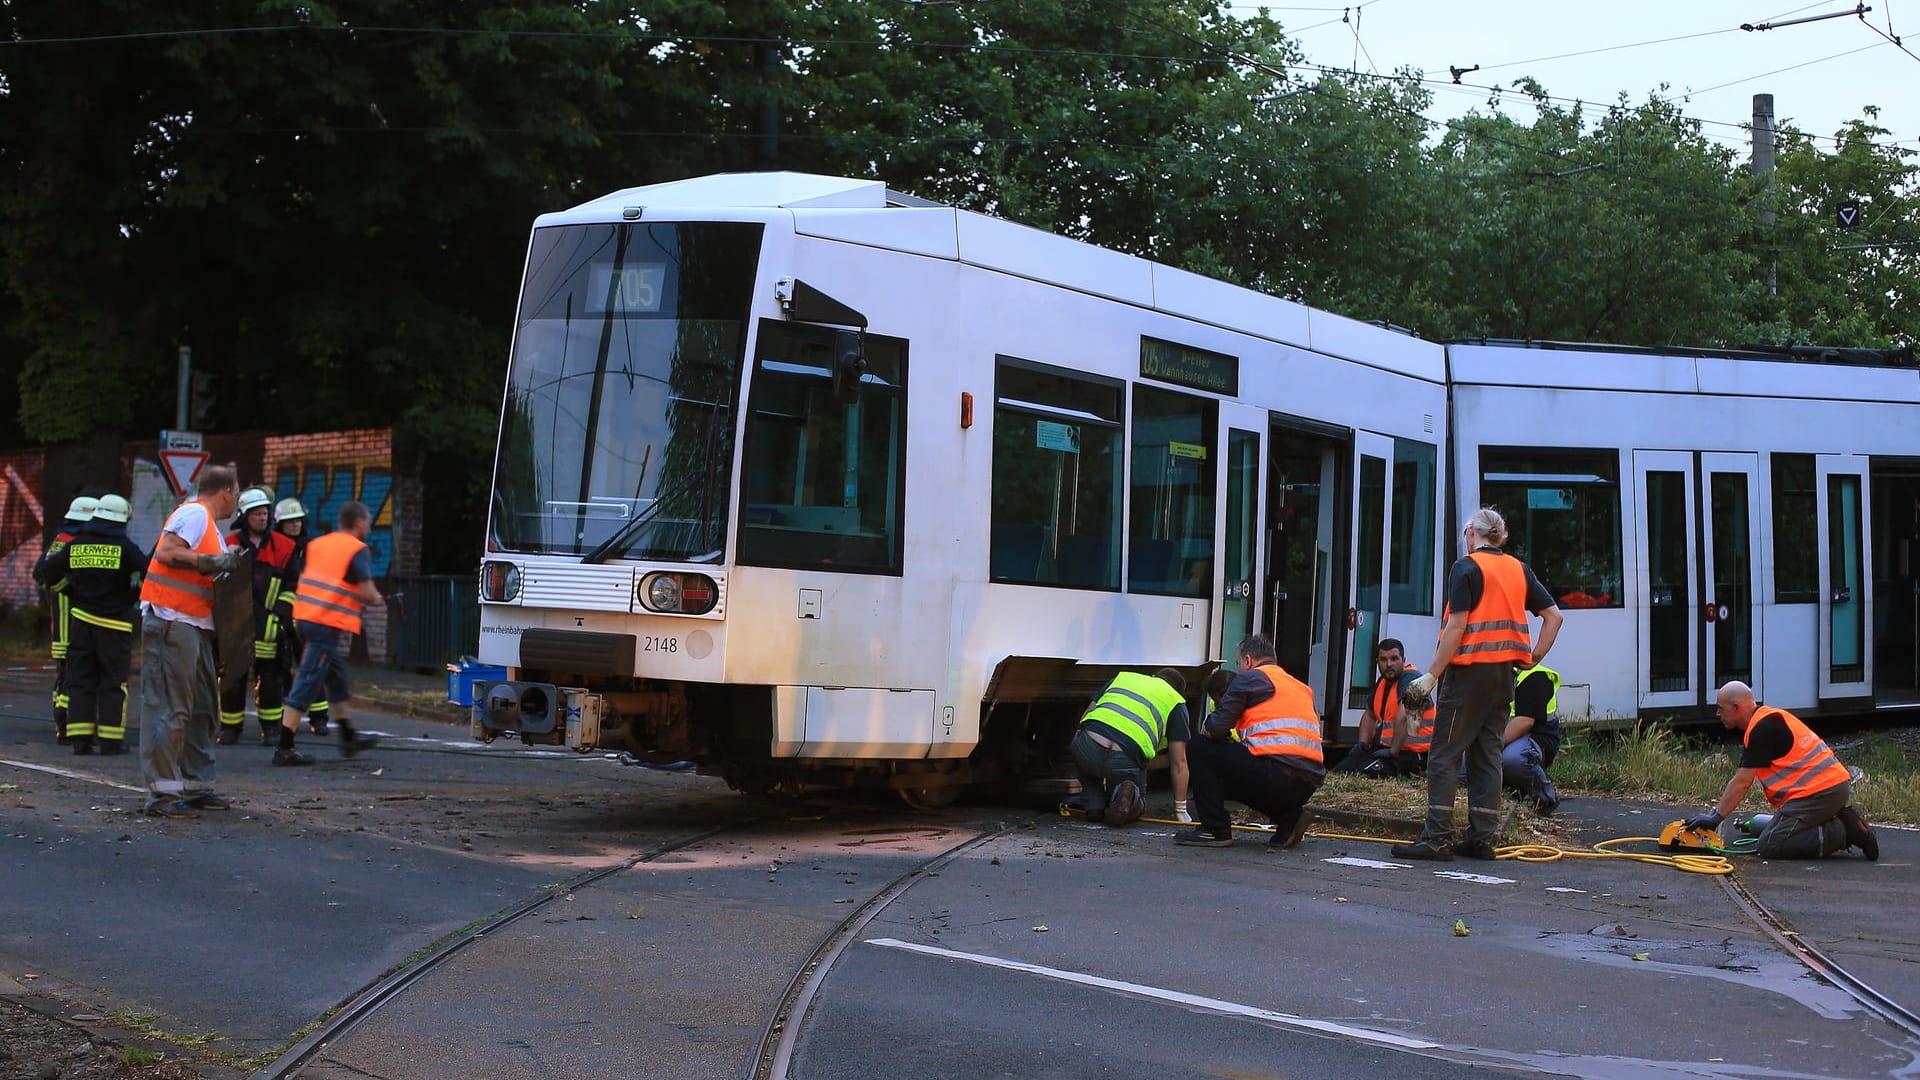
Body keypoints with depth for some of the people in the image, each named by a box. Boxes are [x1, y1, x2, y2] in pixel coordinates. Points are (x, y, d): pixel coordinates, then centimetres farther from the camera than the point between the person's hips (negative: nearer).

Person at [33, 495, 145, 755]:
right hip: (115, 624, -3)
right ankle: (110, 740, 0)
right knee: (113, 682, 2)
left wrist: (46, 558, 34)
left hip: (81, 621, 4)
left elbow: (43, 574, 13)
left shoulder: (74, 546, 4)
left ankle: (80, 739, 5)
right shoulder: (125, 548, -8)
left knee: (81, 680, 9)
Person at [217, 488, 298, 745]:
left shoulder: (283, 547, 6)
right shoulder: (229, 545, 6)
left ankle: (271, 727, 10)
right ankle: (230, 727, 14)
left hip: (267, 624, 0)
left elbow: (292, 587, 9)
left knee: (270, 676, -1)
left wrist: (281, 613, -2)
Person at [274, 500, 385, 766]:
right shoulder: (357, 550, -8)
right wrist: (378, 601, 8)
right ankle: (284, 748, -6)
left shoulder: (318, 543, 14)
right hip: (332, 624, -8)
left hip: (305, 616, 8)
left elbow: (305, 579, 19)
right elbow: (368, 594, -15)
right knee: (307, 683, -6)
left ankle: (349, 737, 32)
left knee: (337, 680, 21)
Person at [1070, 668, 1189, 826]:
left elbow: (1084, 718, 32)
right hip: (1126, 762, -2)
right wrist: (1180, 810, 25)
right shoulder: (1176, 703, 22)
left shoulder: (1122, 677, 31)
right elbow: (1179, 762, 18)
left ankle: (1093, 805, 15)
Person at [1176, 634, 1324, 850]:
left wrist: (1206, 730, 22)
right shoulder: (1303, 687, 27)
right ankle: (1289, 818, 13)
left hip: (1276, 772, -8)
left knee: (1198, 746, 7)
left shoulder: (1249, 678, 5)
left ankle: (1216, 830, 3)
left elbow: (1217, 728, -3)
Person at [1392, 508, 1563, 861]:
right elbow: (1553, 615, 12)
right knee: (1487, 753, 10)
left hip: (1470, 669, -6)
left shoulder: (1466, 567, -7)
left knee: (1445, 755, -3)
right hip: (1504, 672, 6)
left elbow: (1457, 625, -15)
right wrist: (1534, 658, 14)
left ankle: (1436, 838, -6)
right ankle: (1482, 838, 9)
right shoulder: (1519, 570, 12)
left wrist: (1432, 675, -13)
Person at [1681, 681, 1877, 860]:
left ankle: (1839, 832, -12)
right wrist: (1718, 807, 21)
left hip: (1817, 791, -10)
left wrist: (1716, 817, -9)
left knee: (1768, 847, -12)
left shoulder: (1762, 728, -12)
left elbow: (1742, 782, -13)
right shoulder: (1769, 719, 20)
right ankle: (1844, 823, 7)